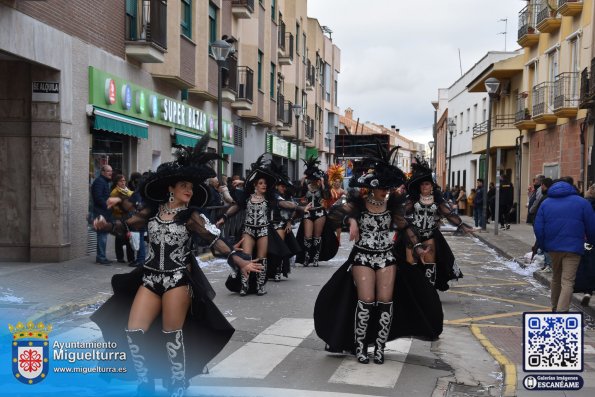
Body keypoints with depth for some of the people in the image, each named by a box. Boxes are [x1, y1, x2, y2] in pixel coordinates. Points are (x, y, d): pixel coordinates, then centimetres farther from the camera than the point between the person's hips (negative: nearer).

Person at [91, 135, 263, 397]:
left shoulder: (191, 217, -5)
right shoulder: (152, 211, 4)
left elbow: (215, 240, -11)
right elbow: (127, 226, 11)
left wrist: (240, 262, -22)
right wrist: (106, 225, -10)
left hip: (178, 279, -4)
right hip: (150, 278, 4)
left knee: (172, 336, 1)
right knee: (133, 333, 0)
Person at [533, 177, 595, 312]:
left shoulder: (545, 203, 7)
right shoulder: (582, 202, 0)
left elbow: (538, 228, 3)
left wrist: (542, 245, 14)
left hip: (553, 247, 4)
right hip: (573, 248, -4)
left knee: (556, 278, 21)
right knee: (567, 282, -5)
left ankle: (555, 308, 33)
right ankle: (561, 312, -18)